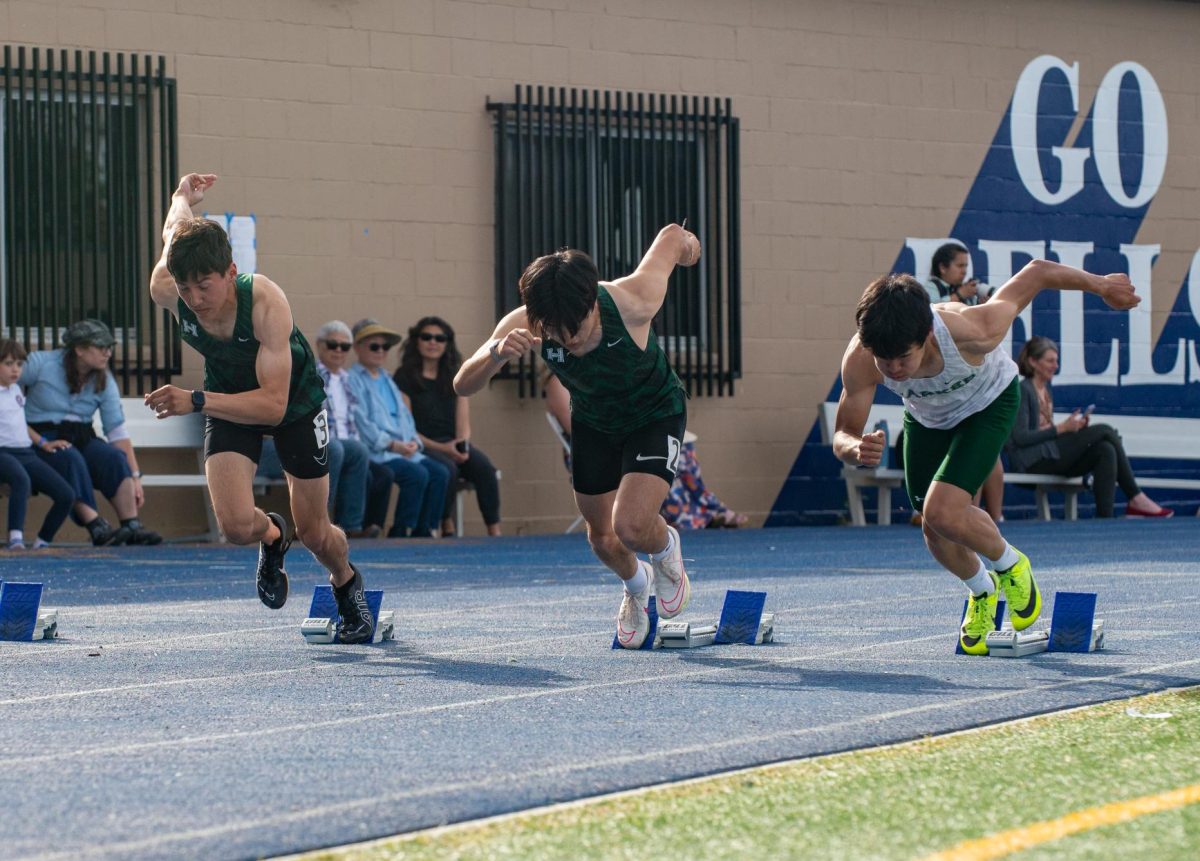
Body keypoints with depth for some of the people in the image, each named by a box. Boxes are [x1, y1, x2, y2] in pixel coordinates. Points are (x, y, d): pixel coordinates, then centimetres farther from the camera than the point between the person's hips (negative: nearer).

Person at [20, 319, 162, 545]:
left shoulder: (104, 381, 3)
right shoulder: (41, 363, -9)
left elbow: (117, 430, 1)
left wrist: (134, 476, -7)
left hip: (81, 438, 4)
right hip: (42, 438, -4)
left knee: (115, 457, -27)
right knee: (71, 459, -37)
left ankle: (132, 526, -35)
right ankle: (96, 528, -46)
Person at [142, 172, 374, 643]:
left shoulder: (266, 302, -40)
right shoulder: (166, 289, -29)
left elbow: (274, 404, -42)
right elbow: (175, 227, -4)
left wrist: (195, 402, -54)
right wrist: (183, 198, 19)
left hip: (294, 399, -2)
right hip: (229, 399, 2)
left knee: (316, 535, 7)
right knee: (237, 525, -19)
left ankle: (347, 585, 44)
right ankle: (272, 538, 19)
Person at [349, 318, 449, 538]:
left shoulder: (388, 381, 27)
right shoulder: (353, 380, -1)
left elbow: (405, 415, 24)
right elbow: (360, 421, -11)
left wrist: (413, 441, 3)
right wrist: (391, 444, -18)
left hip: (404, 449, 8)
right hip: (375, 452, -8)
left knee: (439, 472, -14)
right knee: (417, 474, -28)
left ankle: (425, 531, -13)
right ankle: (401, 534, -20)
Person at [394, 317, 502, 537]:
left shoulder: (455, 377, 18)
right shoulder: (405, 377, 2)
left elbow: (464, 424, 13)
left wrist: (463, 445, -10)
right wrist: (441, 448, -16)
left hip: (453, 444, 4)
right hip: (422, 447, -4)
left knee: (484, 467, -27)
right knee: (447, 468, -36)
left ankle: (495, 532, -33)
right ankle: (447, 528, -21)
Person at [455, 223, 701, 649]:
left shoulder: (632, 302, -39)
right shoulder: (524, 326, -32)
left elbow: (671, 235, -20)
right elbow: (462, 386, -33)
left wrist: (686, 243, 6)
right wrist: (496, 352, -54)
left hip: (655, 414, -3)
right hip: (592, 422, 4)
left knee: (631, 526, -21)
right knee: (601, 537, 14)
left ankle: (666, 550, 17)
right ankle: (636, 585, 50)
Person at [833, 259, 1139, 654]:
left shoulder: (970, 332, -43)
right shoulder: (859, 361, -36)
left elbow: (1036, 273, -28)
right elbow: (842, 435, -25)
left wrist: (1102, 285, -11)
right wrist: (856, 449, -51)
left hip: (989, 403, -4)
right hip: (926, 417, 4)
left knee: (942, 512, -22)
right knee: (935, 533, 6)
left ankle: (1010, 566, 9)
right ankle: (982, 591, 40)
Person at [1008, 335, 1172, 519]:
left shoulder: (1047, 390, 20)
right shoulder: (1023, 390, -8)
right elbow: (1020, 437, -17)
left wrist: (1075, 426, 2)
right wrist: (1062, 428, -17)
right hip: (1032, 460, -9)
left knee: (1106, 450, -17)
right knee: (1105, 431, -15)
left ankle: (1104, 518, -25)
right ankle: (1136, 498, -12)